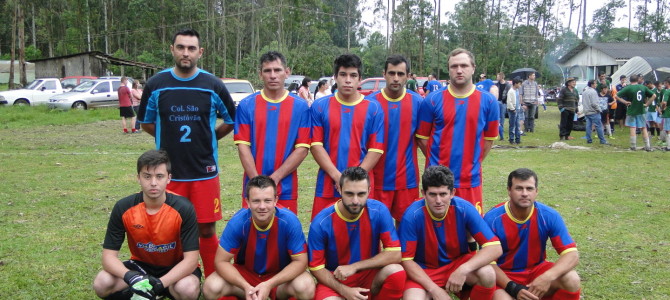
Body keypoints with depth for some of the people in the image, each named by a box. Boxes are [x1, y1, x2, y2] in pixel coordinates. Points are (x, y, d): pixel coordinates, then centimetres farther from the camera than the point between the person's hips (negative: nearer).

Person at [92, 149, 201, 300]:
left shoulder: (183, 208, -23)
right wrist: (130, 276, -36)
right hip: (141, 265, 3)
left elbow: (191, 258, -22)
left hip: (175, 268, -2)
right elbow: (109, 256, -15)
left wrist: (160, 283, -37)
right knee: (101, 284, -24)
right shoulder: (123, 208, -16)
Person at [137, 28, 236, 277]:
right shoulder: (156, 84, 1)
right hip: (169, 171, 1)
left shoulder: (213, 86, -1)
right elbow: (146, 123, 14)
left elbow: (231, 121, 12)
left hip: (205, 171, -1)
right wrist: (172, 138, 7)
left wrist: (207, 138, 6)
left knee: (207, 230, 4)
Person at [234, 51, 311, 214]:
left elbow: (302, 148, -3)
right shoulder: (246, 105, 3)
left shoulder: (300, 106, 1)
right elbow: (243, 146, -2)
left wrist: (274, 178, -11)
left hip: (286, 189, 0)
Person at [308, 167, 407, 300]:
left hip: (370, 274, 2)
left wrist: (354, 267, -20)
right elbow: (316, 267, -9)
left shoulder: (379, 211, -16)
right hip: (335, 279, -1)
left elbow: (395, 254, -16)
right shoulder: (321, 223, -18)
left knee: (396, 272, -29)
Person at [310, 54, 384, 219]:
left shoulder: (373, 109, 4)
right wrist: (337, 176, -12)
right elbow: (316, 145, -1)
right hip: (327, 187, 0)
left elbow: (376, 149, 0)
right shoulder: (320, 107, 4)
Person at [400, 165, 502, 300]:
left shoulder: (464, 209, -19)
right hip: (423, 270, -1)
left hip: (458, 263, 1)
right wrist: (434, 289, -24)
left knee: (487, 274, -30)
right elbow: (406, 259, -16)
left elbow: (495, 247, -20)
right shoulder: (412, 215, -23)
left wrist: (464, 270, -34)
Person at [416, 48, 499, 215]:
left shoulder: (488, 102, 2)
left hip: (470, 180, 1)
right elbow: (422, 137, 5)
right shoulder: (433, 101, -1)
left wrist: (473, 163, 7)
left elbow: (489, 138, 10)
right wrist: (437, 161, 4)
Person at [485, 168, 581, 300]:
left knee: (571, 279, -25)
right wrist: (513, 288, -30)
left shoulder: (549, 216, -14)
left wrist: (548, 277, -35)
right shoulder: (492, 219, -19)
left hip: (536, 270, 2)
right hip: (505, 275, -2)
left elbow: (572, 254, -17)